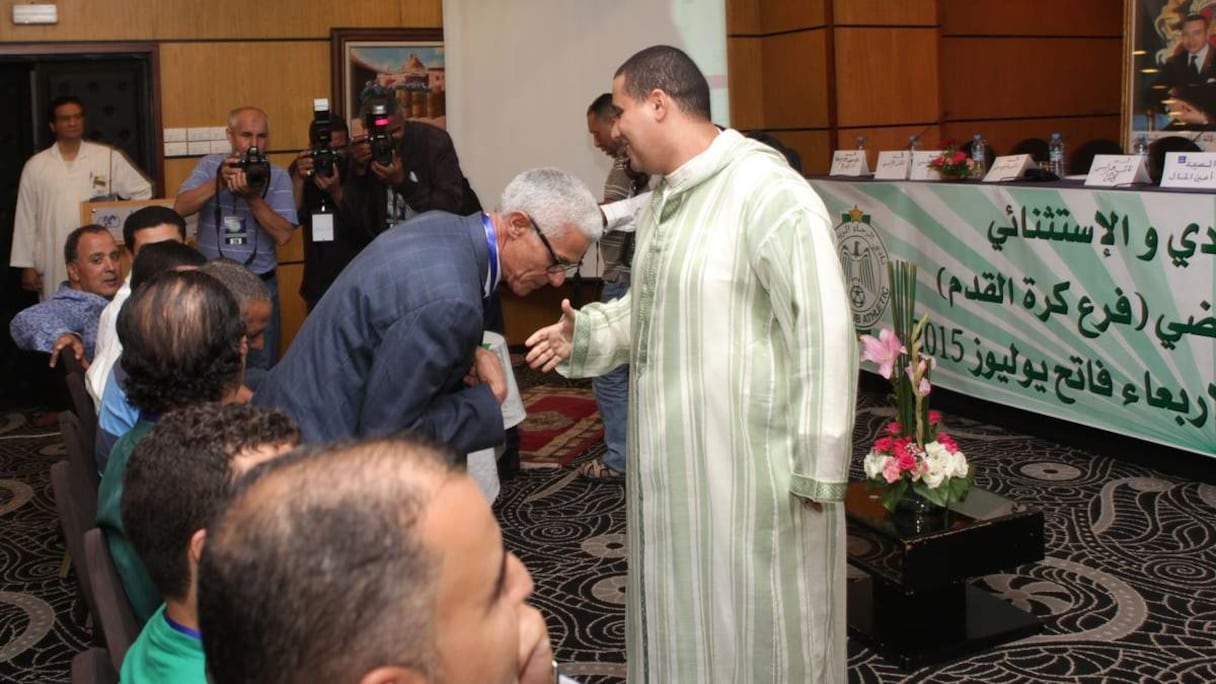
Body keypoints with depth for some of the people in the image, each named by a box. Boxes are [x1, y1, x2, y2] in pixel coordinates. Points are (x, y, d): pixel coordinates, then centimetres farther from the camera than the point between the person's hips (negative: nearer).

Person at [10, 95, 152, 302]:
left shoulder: (108, 157, 4)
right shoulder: (36, 166, 7)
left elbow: (142, 192, 11)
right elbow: (26, 219, 8)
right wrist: (27, 265, 5)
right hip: (54, 267, 1)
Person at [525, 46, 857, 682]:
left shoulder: (770, 195, -20)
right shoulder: (662, 199, 11)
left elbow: (824, 333, -22)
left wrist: (817, 467, -19)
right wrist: (584, 335, 4)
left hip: (751, 464, -9)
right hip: (675, 456, 9)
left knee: (751, 629, 7)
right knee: (682, 617, 20)